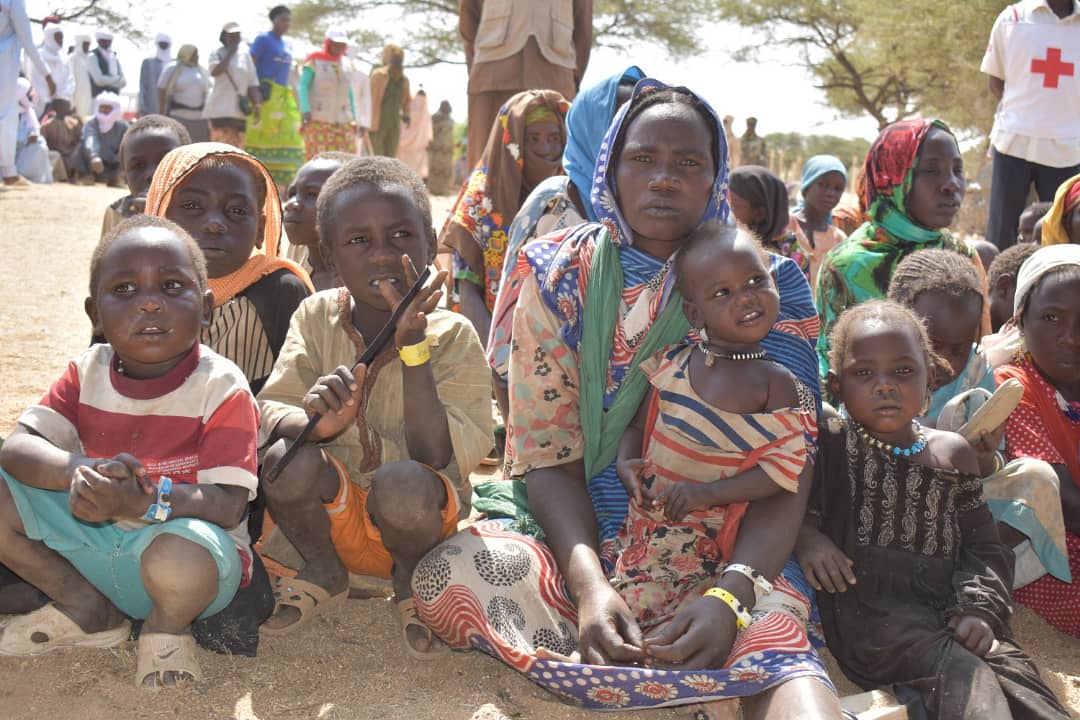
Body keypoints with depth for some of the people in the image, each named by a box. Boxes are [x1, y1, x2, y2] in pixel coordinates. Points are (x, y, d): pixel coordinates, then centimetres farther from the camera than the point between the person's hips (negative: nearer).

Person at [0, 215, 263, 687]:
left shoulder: (222, 387, -15)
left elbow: (228, 505, -22)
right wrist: (77, 470, -32)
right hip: (90, 543, 5)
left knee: (180, 551, -41)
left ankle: (168, 626, -1)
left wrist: (146, 500, -41)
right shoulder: (87, 373, 0)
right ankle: (87, 610, 7)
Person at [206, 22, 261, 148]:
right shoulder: (217, 54, 3)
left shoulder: (245, 55, 13)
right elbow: (215, 71, -18)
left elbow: (252, 83, 12)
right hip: (220, 108, -4)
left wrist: (256, 104, 3)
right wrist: (230, 53, -11)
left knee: (237, 147, 5)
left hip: (240, 109, 4)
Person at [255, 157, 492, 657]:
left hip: (415, 519, -2)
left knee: (401, 483, -35)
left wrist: (413, 344, -28)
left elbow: (434, 458, -21)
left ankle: (412, 582, 0)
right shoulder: (316, 317, -3)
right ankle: (322, 573, 4)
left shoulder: (452, 336, -11)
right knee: (285, 459, -28)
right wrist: (314, 423, -35)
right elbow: (267, 414, -12)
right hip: (333, 515, 2)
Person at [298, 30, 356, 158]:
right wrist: (305, 110, -18)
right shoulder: (315, 62, 2)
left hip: (342, 121, 5)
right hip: (318, 119, -5)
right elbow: (303, 87, -5)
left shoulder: (344, 67, 17)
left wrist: (353, 118, 16)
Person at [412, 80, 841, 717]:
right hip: (583, 538, 5)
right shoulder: (560, 274, 4)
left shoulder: (766, 284, 0)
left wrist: (728, 597, -26)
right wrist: (588, 582, -22)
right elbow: (548, 454, -2)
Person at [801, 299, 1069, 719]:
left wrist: (979, 607, -1)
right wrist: (808, 538, -21)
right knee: (958, 673, -29)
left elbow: (983, 546, 13)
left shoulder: (952, 452, 13)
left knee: (1014, 674, -19)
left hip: (946, 605, 4)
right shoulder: (827, 444, 4)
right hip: (865, 602, -4)